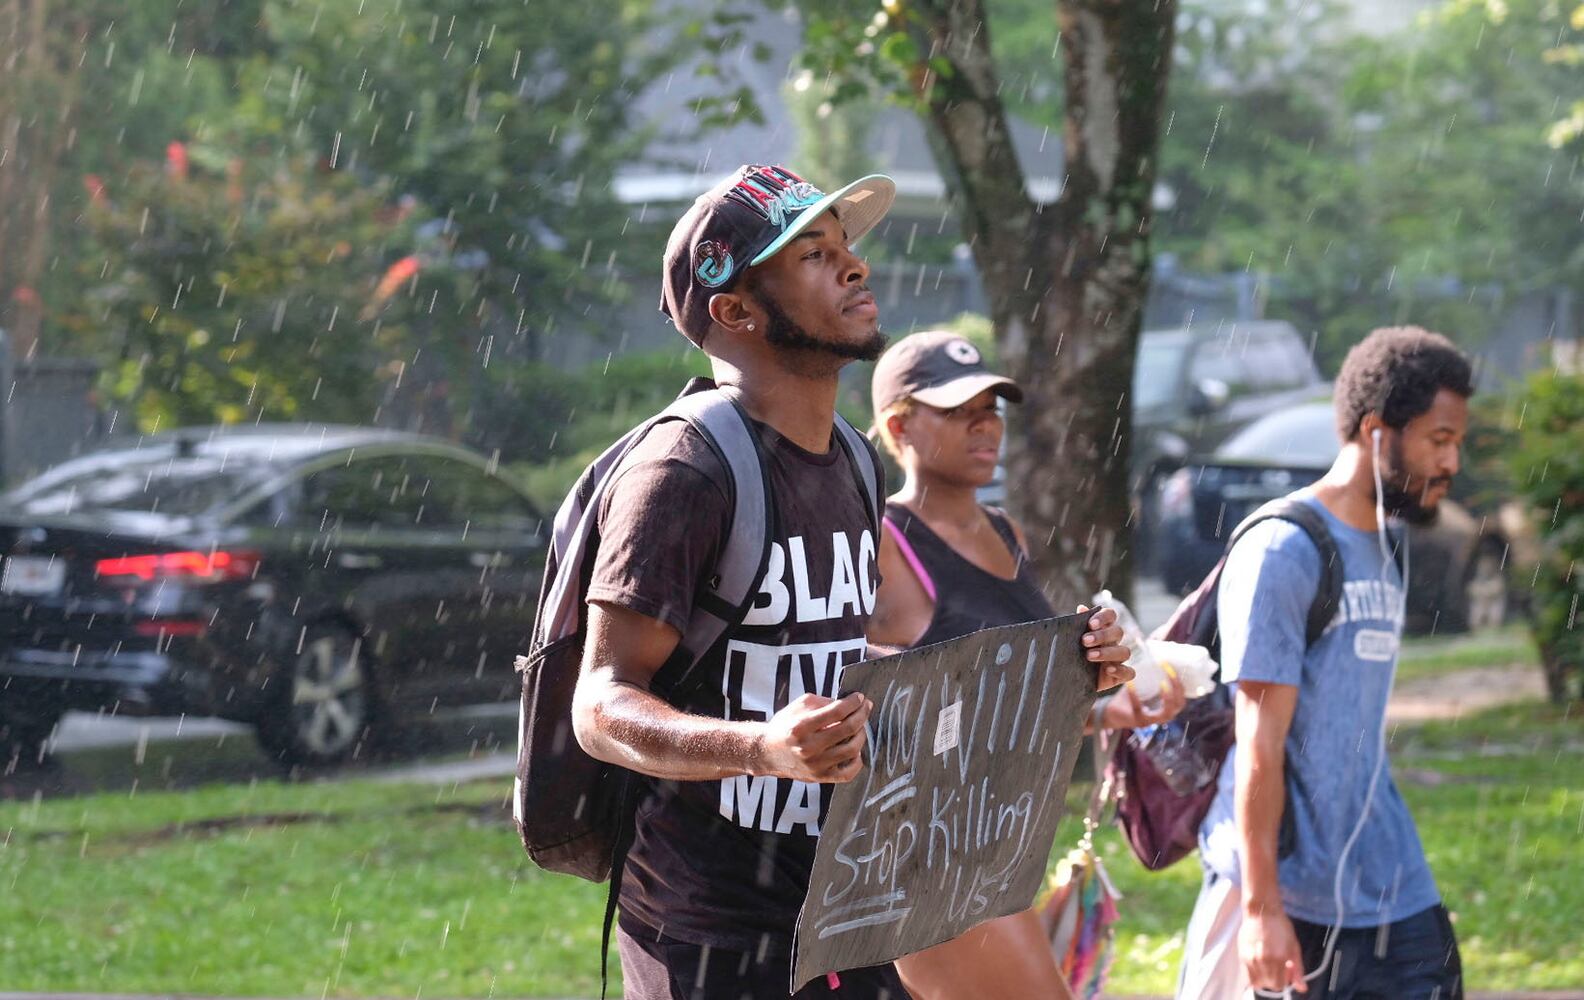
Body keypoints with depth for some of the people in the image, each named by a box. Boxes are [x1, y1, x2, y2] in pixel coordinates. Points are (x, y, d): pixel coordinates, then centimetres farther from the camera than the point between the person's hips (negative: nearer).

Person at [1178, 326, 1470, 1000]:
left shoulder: (1390, 552, 14)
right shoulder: (1282, 553, -12)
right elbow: (1259, 746, -16)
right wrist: (1261, 906, -19)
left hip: (1394, 896, 8)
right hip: (1293, 896, -8)